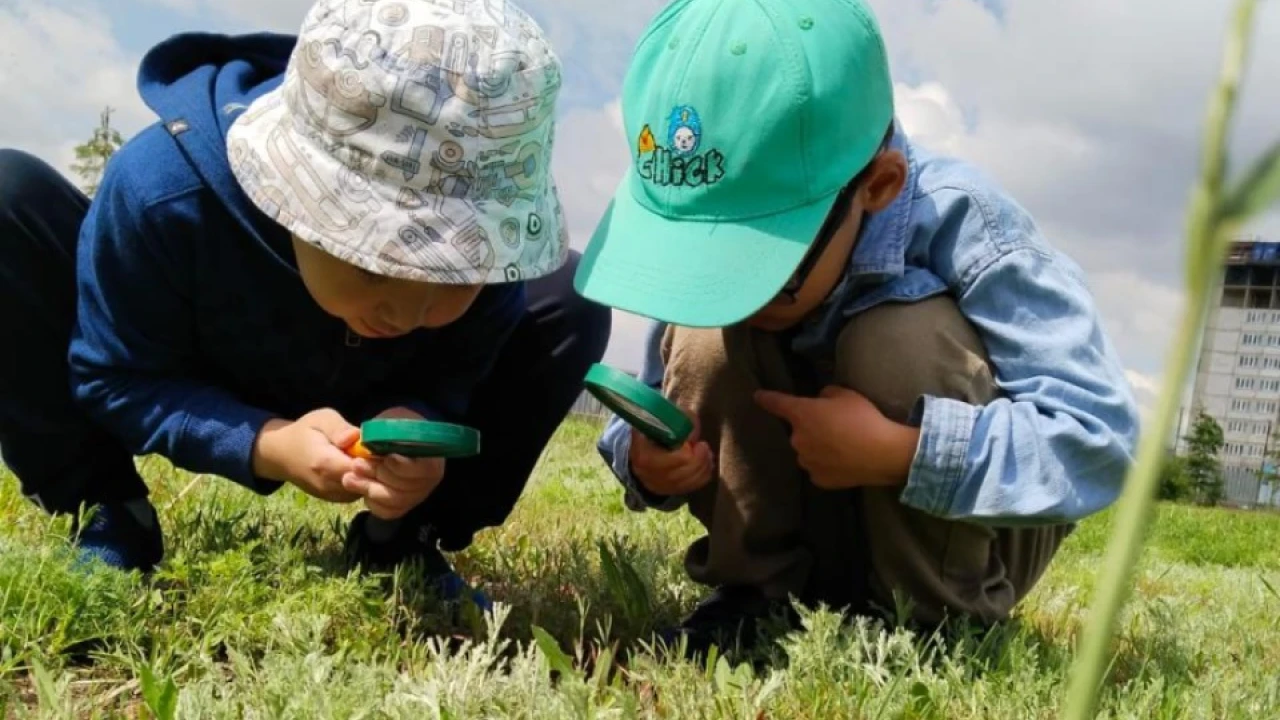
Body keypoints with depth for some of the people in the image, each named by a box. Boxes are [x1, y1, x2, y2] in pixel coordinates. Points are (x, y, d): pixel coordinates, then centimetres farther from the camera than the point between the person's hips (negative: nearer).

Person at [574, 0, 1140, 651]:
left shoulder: (957, 223, -30)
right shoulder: (711, 235, -17)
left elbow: (1098, 439, -34)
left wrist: (896, 452, -41)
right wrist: (646, 461, -28)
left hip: (968, 530, -3)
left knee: (899, 339, -32)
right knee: (703, 340, -22)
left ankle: (936, 619, -12)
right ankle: (760, 591, -6)